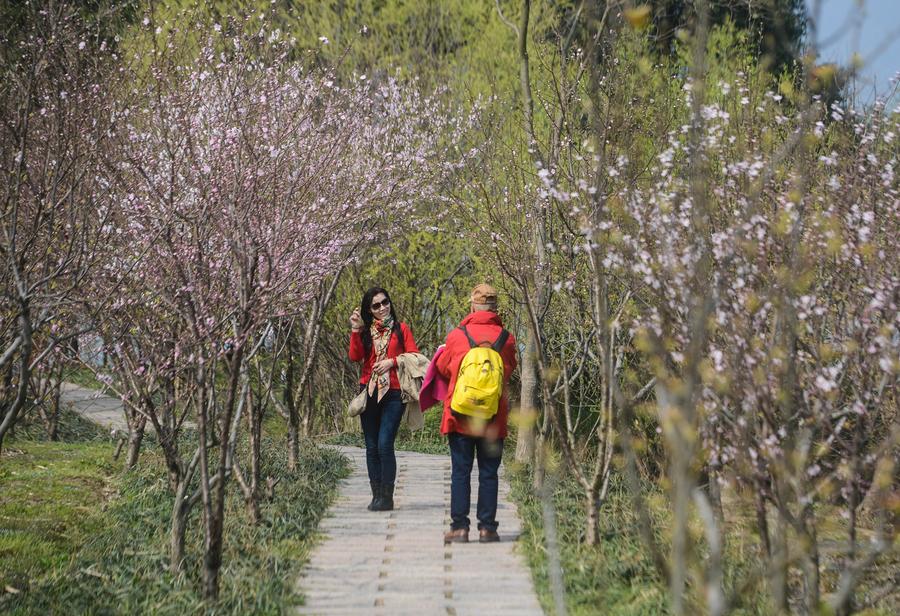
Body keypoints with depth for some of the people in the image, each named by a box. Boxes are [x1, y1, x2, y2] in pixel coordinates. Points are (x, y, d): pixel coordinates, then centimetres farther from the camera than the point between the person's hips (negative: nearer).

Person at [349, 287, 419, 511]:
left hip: (393, 393, -4)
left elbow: (414, 356, 2)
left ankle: (387, 497, -10)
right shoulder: (365, 331, 13)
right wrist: (355, 331, -9)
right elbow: (355, 357, -1)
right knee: (372, 447, 5)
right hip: (368, 393, 4)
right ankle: (376, 495, 10)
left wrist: (392, 361, -10)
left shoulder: (401, 329, 7)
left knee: (384, 445, -13)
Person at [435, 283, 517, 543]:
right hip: (494, 419, 1)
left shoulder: (457, 336, -5)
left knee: (460, 472, 4)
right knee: (489, 473, 7)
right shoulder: (506, 338, -2)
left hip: (460, 415, -1)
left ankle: (459, 527, 1)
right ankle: (487, 527, 5)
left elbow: (443, 368, 10)